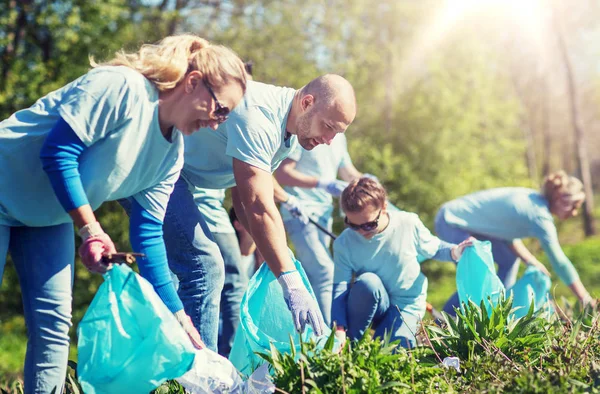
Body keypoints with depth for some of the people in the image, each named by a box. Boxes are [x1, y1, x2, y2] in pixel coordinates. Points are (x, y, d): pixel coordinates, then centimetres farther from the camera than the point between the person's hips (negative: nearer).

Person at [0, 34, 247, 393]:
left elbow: (149, 234, -1)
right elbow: (58, 150, -29)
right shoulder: (122, 87, -26)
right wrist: (90, 229, -30)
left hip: (49, 218, 8)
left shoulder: (172, 152, -2)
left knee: (54, 324, 0)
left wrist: (178, 317, -5)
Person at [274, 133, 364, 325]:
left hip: (324, 213, 8)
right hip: (300, 213, -8)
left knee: (312, 276, 10)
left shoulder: (339, 138, 13)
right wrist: (323, 184, -23)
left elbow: (349, 173, 22)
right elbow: (282, 174, -16)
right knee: (325, 272, -18)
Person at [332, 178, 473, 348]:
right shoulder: (344, 243, -14)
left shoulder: (408, 224, -14)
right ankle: (351, 342, -14)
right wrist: (339, 329, -33)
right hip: (372, 307, 0)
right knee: (367, 282, -35)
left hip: (407, 304, 0)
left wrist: (455, 252, -18)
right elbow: (339, 289, -18)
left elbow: (433, 249, 5)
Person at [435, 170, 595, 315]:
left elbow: (508, 232, 8)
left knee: (509, 259, 14)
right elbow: (559, 262, -23)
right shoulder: (540, 217, -24)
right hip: (451, 224, -10)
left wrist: (531, 261, -2)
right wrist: (586, 299, -18)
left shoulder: (533, 199, 1)